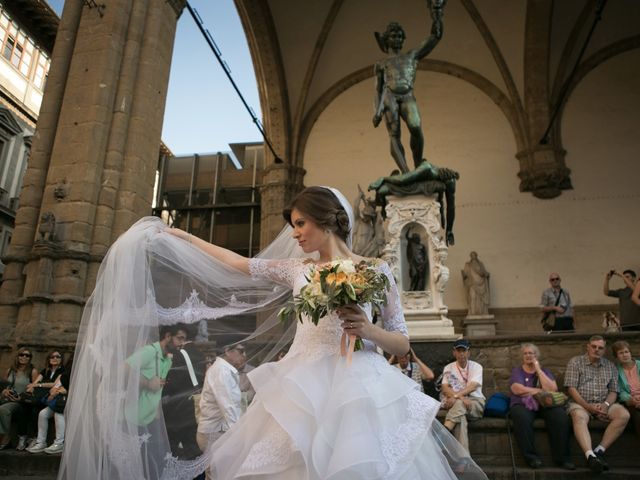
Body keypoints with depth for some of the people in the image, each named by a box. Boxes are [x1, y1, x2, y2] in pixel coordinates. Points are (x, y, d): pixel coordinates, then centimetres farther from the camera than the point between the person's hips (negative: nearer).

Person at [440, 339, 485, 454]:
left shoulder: (476, 366, 7)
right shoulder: (448, 368, 12)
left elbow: (473, 386, -11)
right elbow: (445, 388, -3)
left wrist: (456, 396, -27)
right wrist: (461, 398, -22)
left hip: (475, 402, -1)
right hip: (455, 402, 1)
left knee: (459, 405, -38)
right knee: (460, 417, -37)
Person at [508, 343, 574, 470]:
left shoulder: (545, 371, 20)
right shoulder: (517, 371, 15)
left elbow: (552, 389, -1)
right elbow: (517, 389, -6)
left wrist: (538, 369, 0)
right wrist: (541, 390, -2)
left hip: (545, 404, 2)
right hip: (523, 404, -2)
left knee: (560, 415, -31)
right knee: (522, 417, -37)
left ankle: (562, 457, -21)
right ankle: (531, 457, -27)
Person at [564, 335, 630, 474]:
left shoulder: (610, 366, 16)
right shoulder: (575, 362, 4)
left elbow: (613, 391, 10)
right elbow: (571, 388, -4)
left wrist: (606, 404, -12)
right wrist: (587, 406, -15)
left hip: (603, 404, 4)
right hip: (580, 403, -4)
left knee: (624, 415, -25)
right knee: (579, 417, -36)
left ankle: (599, 450, -23)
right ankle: (590, 456, -49)